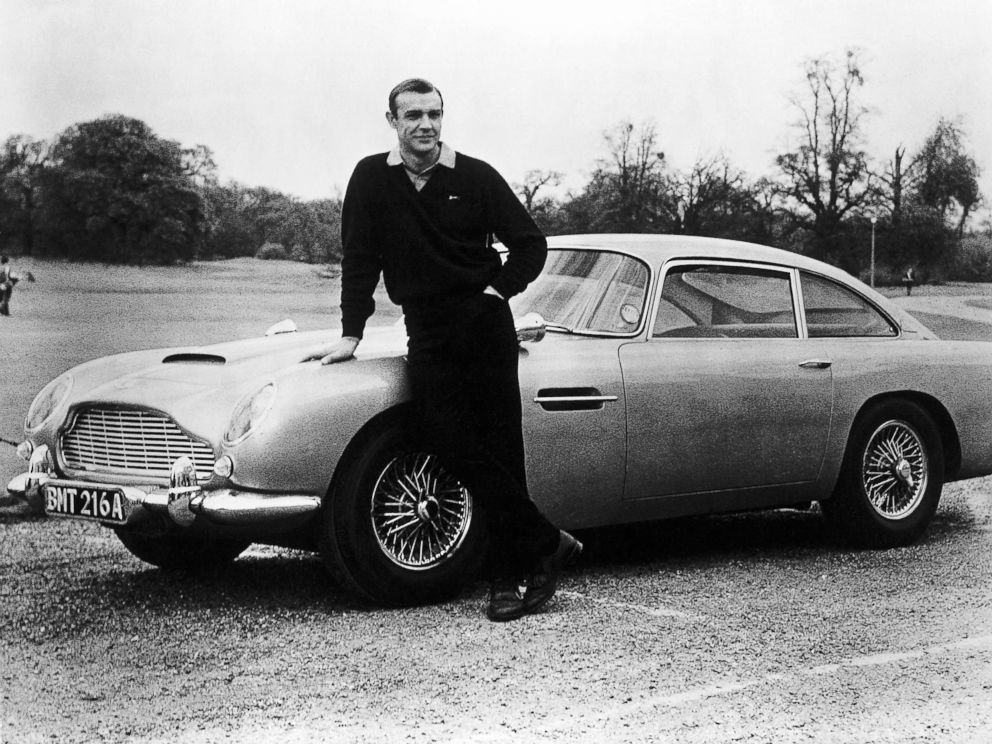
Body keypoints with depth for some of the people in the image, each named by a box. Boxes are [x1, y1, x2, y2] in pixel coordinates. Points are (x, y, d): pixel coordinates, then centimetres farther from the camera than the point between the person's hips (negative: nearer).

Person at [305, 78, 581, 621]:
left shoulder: (475, 176, 4)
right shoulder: (372, 178, 6)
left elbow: (530, 244, 9)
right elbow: (359, 260, 6)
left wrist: (499, 289, -3)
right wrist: (351, 335, 2)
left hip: (485, 322, -1)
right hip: (426, 332, 1)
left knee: (501, 449, -4)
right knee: (453, 446, -12)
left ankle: (511, 575, 3)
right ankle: (546, 544, -3)